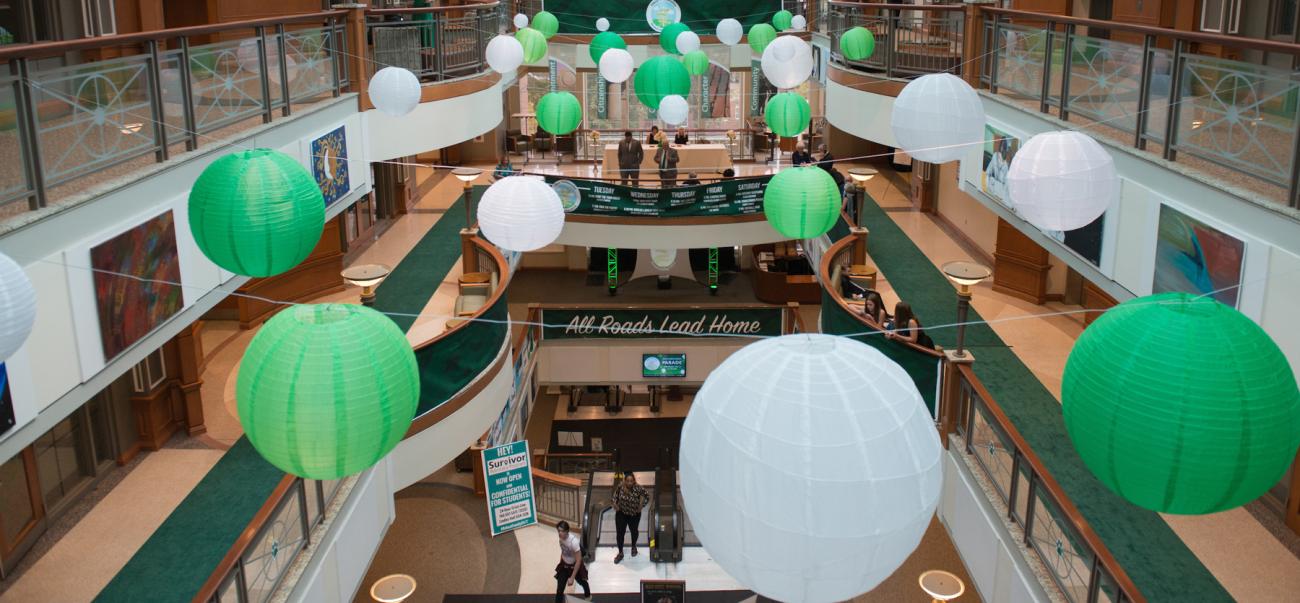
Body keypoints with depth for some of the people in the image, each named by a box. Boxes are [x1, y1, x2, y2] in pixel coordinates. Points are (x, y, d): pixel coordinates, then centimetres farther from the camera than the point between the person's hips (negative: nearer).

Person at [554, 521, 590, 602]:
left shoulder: (574, 541, -37)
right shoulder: (561, 537, -18)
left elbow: (578, 561, -31)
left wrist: (572, 578, -30)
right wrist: (560, 565, 15)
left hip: (575, 565, -4)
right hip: (565, 565, 4)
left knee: (581, 582, 27)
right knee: (559, 589, -4)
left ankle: (587, 595, 59)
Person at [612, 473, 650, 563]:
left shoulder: (638, 488, -27)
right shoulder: (620, 486, -20)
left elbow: (647, 497, -11)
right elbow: (616, 494, 2)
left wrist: (641, 506, -15)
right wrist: (615, 504, -7)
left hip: (634, 515, -1)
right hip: (621, 513, 1)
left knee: (634, 531, 22)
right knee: (620, 533, 4)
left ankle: (634, 547, 51)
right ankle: (620, 553, 24)